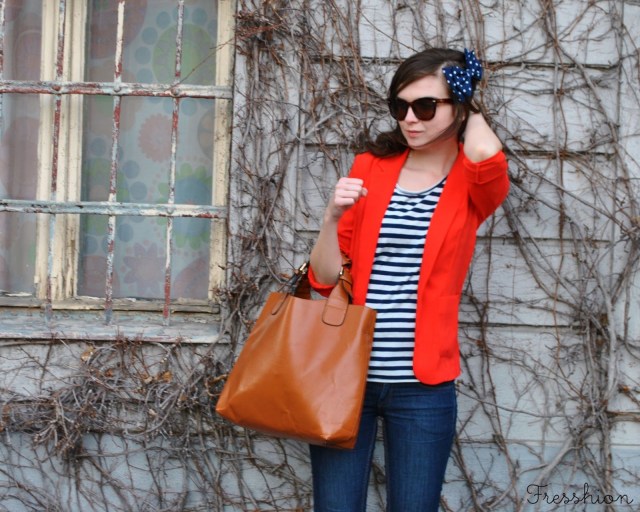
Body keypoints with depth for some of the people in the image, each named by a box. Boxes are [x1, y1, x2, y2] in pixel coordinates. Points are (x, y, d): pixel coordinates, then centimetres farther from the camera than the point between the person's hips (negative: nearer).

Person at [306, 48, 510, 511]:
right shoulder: (371, 166, 6)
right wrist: (333, 217, -15)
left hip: (423, 386, -1)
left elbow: (486, 156, -27)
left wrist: (471, 107, -5)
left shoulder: (476, 183, 1)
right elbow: (326, 278, 4)